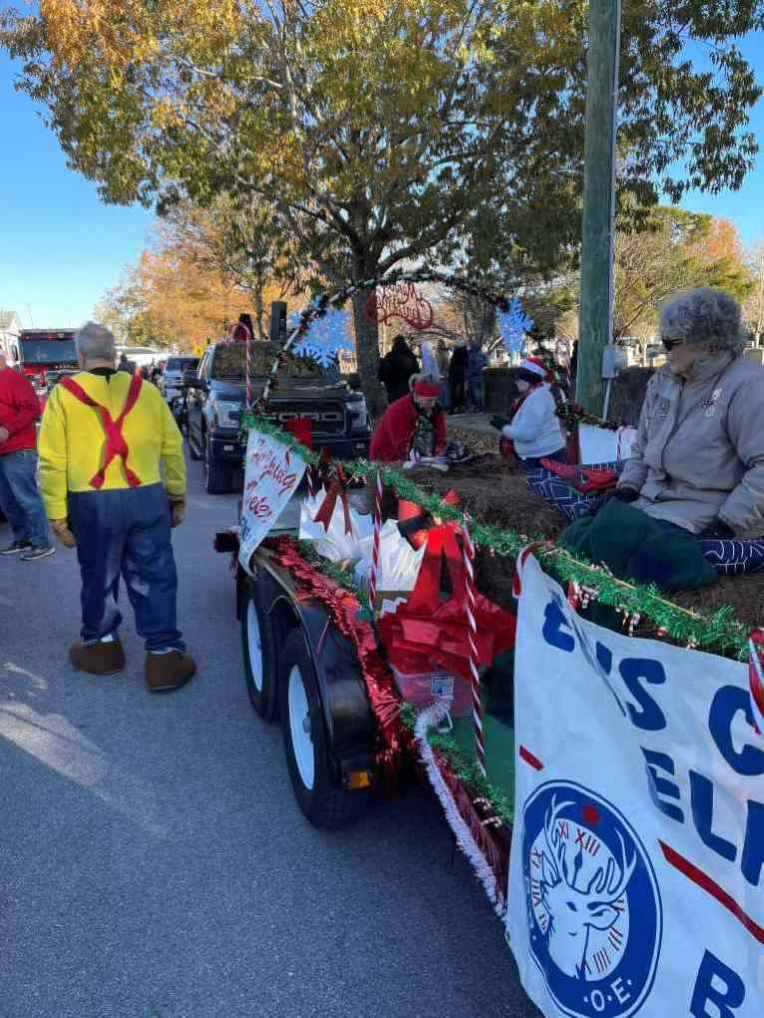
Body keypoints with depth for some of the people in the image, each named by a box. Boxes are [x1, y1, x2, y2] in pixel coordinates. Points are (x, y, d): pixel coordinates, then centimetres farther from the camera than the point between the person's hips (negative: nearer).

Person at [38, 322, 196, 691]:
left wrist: (57, 515, 1)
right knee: (154, 578, 9)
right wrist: (178, 496, 16)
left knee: (99, 577, 16)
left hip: (93, 503, -1)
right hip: (147, 498, 1)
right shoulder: (145, 390, 3)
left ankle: (101, 644, 32)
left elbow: (52, 461, -5)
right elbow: (172, 447, 6)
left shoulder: (63, 394, -1)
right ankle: (164, 654, 12)